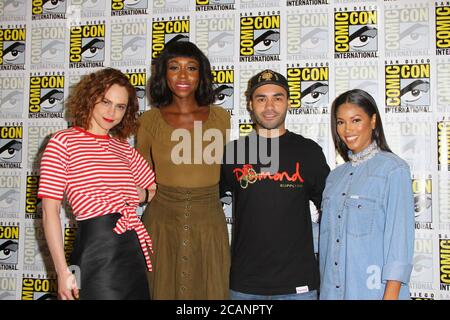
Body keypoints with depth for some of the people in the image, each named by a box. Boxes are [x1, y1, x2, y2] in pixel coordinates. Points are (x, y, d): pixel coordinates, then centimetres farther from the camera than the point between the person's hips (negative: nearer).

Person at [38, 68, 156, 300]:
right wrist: (63, 272, -12)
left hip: (134, 253, 6)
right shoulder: (63, 142, -2)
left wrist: (141, 194, 3)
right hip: (95, 248, -6)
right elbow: (50, 211, -7)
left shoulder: (124, 148, 14)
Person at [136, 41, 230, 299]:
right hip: (162, 224, 0)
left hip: (209, 224, 1)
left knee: (209, 290, 11)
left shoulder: (220, 117, 0)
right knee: (163, 291, 11)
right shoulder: (150, 120, -2)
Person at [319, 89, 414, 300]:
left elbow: (400, 234, -12)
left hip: (373, 289, -5)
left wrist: (391, 294, -17)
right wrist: (324, 287, 11)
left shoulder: (394, 169, -7)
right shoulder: (336, 176, 11)